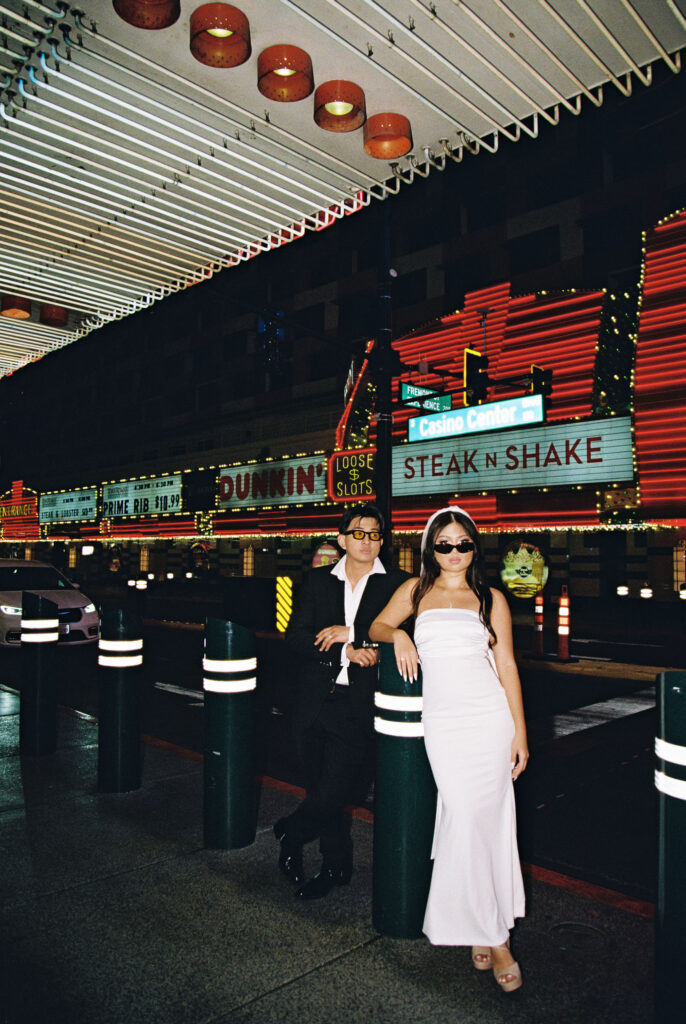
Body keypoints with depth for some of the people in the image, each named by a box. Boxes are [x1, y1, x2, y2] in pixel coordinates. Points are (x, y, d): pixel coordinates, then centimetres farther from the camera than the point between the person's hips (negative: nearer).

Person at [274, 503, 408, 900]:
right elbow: (296, 636, -1)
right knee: (323, 794, 14)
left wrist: (351, 633, -17)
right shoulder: (318, 581, 7)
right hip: (316, 700, 3)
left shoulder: (396, 584, 0)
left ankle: (290, 833, 27)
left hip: (359, 705, -3)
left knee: (332, 793, -5)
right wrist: (345, 652, -14)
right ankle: (337, 866, 36)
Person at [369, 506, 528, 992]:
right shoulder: (416, 591, 9)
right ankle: (492, 933, 17)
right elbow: (377, 627, 17)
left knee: (487, 817, 1)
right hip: (442, 721, 1)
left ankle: (484, 923, 21)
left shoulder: (491, 598, 6)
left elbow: (507, 666, 4)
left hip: (490, 717, 0)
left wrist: (520, 731, 1)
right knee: (463, 815, -2)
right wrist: (398, 635, -6)